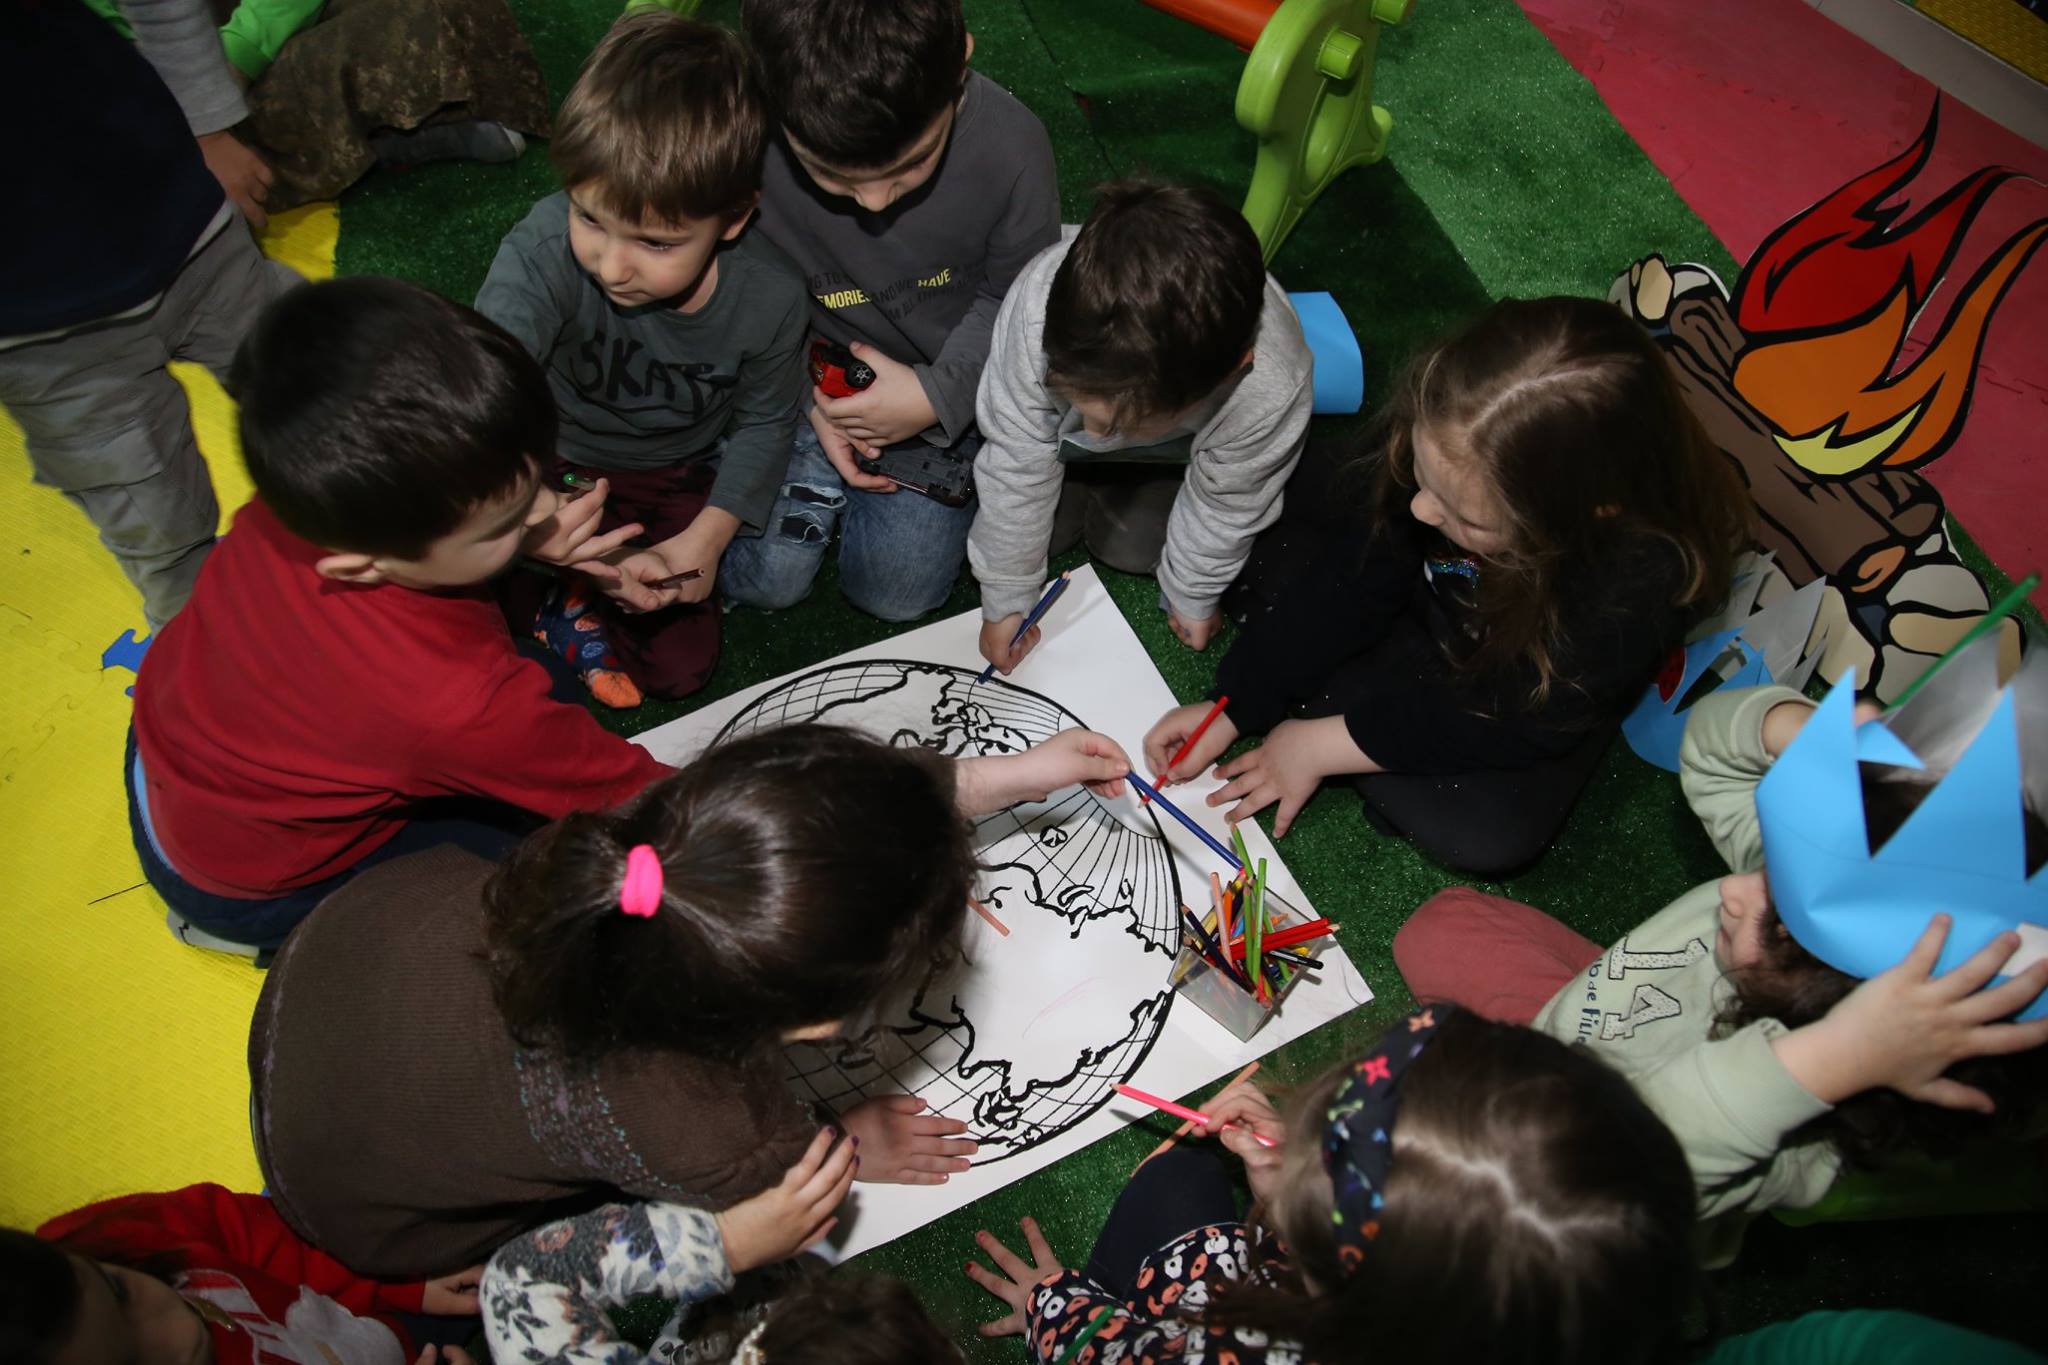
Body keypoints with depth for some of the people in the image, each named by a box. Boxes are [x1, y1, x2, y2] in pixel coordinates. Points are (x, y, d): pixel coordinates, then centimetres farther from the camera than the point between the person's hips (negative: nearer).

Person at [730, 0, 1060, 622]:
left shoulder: (1011, 146, -26)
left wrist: (939, 395, -22)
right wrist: (808, 400, -17)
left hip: (946, 384, 0)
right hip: (807, 379, 1)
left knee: (895, 591, -3)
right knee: (761, 578, -3)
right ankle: (827, 477, 24)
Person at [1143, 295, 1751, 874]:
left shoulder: (1647, 574, -41)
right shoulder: (1449, 444, -31)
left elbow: (1516, 719, -29)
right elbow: (1366, 573, -17)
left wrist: (1324, 745, -26)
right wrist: (1233, 707, -18)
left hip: (1541, 688, -3)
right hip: (1435, 601, 3)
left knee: (1485, 833, -25)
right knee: (1287, 560, -12)